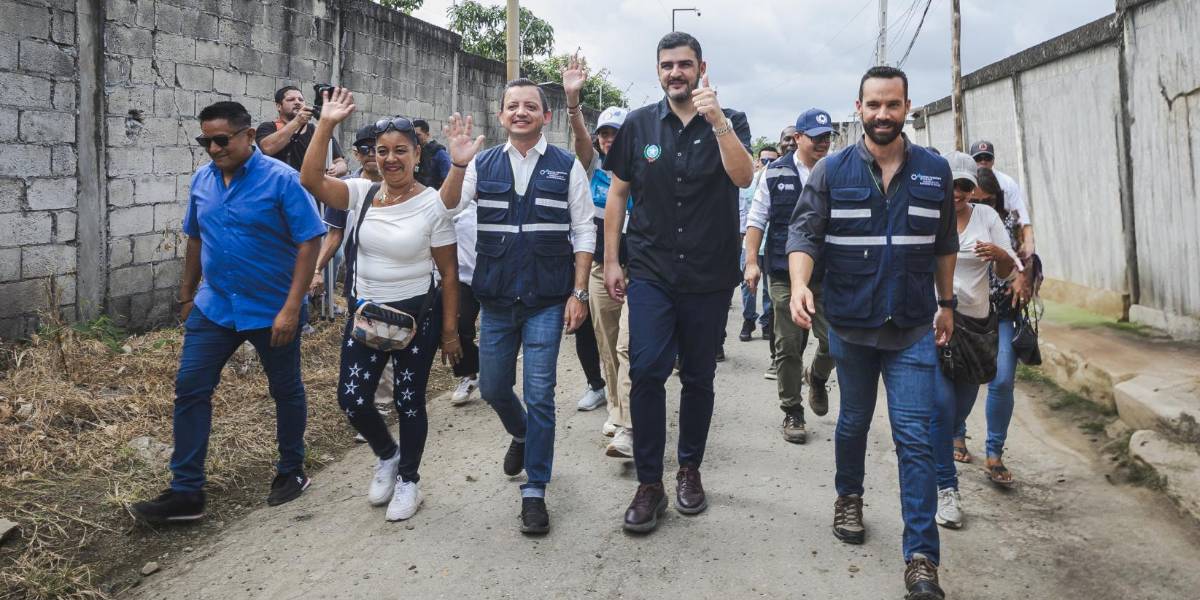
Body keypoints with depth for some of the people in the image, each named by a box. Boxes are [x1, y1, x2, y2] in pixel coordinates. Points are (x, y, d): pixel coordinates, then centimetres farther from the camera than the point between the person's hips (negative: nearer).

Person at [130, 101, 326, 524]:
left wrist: (292, 308, -22)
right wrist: (187, 296, 18)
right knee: (189, 390, 1)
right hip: (214, 307, 5)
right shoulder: (202, 180, 3)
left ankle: (292, 472, 31)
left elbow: (309, 242, -17)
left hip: (272, 311, -5)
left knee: (286, 391, 11)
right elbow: (195, 239, 15)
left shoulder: (281, 180, -15)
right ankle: (186, 491, 10)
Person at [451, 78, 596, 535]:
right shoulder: (482, 165, 7)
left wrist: (578, 293, -7)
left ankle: (535, 491, 11)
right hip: (496, 299, 3)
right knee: (493, 389, 14)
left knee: (539, 396, -3)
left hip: (547, 300, -3)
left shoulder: (567, 167, 1)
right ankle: (521, 435, 47)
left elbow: (584, 232, 0)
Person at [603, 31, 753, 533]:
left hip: (710, 275, 0)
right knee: (646, 371, -10)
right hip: (651, 271, 0)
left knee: (698, 377, 10)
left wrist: (717, 121, -28)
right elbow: (617, 193, 8)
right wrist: (610, 260, 4)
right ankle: (649, 483, 0)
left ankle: (690, 469, 28)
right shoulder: (639, 124, 4)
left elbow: (743, 177, -17)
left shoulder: (729, 124, 1)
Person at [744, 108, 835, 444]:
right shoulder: (776, 173, 1)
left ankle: (817, 379, 32)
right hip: (785, 275, -1)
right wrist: (752, 262, -3)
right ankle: (792, 412, 19)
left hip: (827, 276, 1)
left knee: (834, 339, -2)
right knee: (788, 346, 4)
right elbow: (757, 219, 4)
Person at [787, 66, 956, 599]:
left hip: (913, 329, 0)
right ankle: (848, 498, 42)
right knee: (854, 421, 16)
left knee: (915, 437, -4)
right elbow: (803, 233, -7)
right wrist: (799, 285, -24)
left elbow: (944, 245, 12)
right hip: (850, 324, 0)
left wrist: (946, 304, 13)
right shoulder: (832, 171, -1)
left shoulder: (935, 171, 4)